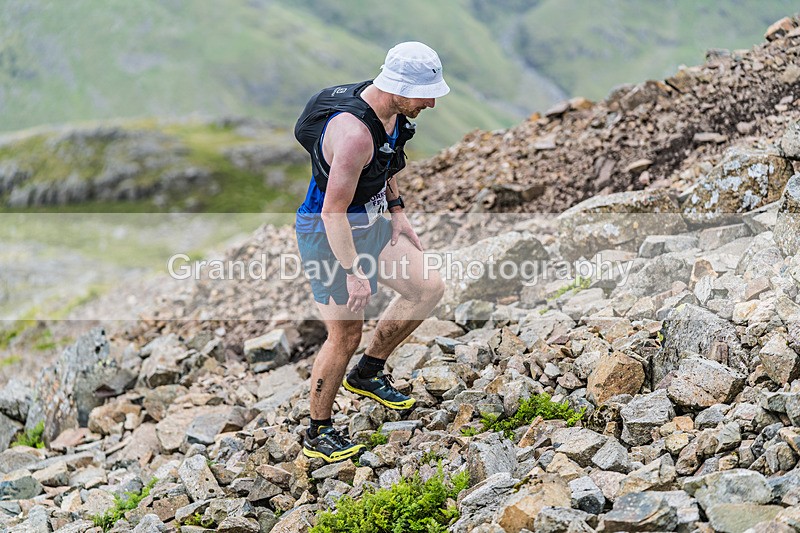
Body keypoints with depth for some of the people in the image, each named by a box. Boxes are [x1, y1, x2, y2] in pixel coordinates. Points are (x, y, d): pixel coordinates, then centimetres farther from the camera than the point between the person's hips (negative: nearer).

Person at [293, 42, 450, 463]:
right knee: (345, 337, -3)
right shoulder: (354, 132, -33)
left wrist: (397, 213, 12)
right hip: (328, 234, -9)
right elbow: (333, 212, -30)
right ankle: (317, 434, 16)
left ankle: (367, 373, 21)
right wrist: (355, 273, -25)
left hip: (368, 221, 9)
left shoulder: (392, 110, -4)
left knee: (429, 288, 6)